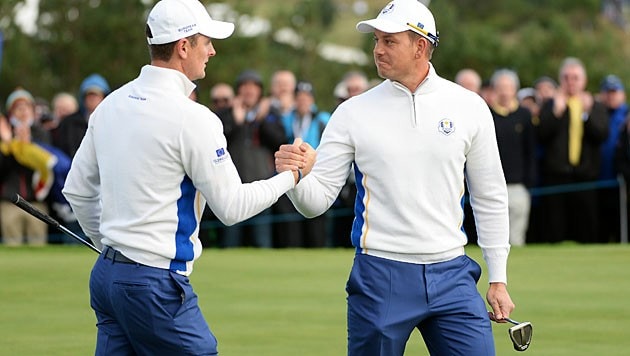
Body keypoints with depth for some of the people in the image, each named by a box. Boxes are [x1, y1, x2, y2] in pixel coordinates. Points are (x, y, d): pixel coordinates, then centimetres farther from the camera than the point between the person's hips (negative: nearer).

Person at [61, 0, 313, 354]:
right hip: (156, 283, -8)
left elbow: (78, 190, 17)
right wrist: (293, 175, 3)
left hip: (106, 273, 8)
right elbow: (232, 207, -8)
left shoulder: (111, 104, 9)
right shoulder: (192, 118, -14)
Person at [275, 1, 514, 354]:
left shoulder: (469, 108, 3)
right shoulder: (353, 113, 0)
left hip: (451, 274, 1)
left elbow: (490, 198, 9)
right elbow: (317, 200, -2)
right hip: (380, 277, -1)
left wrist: (498, 278, 7)